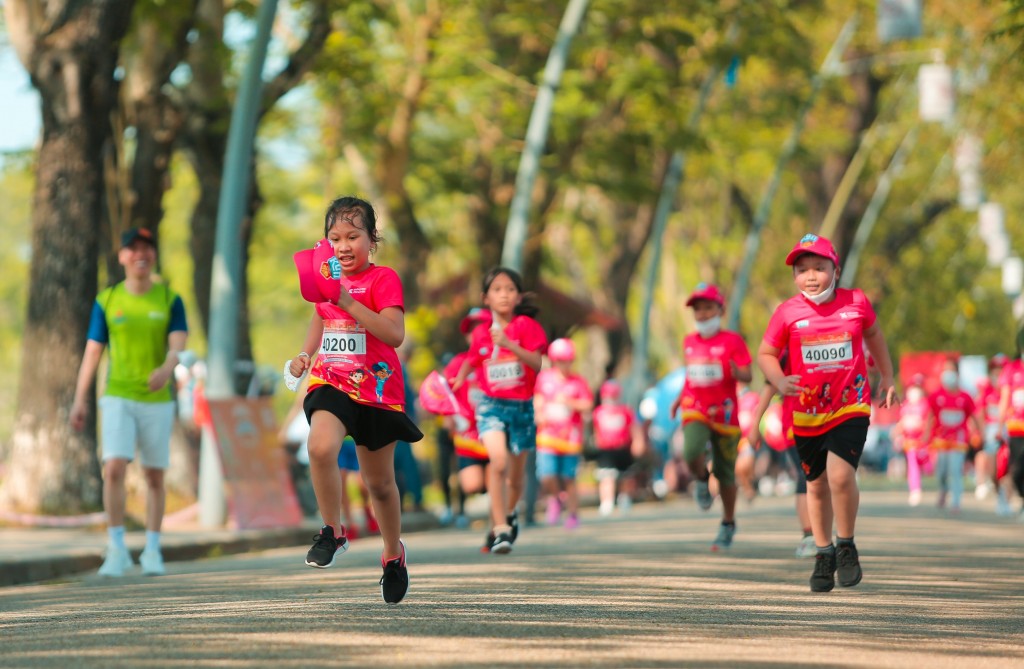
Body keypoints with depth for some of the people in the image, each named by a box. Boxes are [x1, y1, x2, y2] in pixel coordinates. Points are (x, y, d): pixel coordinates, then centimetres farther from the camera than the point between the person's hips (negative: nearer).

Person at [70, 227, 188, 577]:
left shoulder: (170, 300, 3)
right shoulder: (106, 301, 4)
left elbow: (178, 344, -9)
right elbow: (92, 351, 5)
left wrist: (167, 369, -32)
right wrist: (80, 399, 0)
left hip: (157, 400, 0)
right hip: (118, 398, 0)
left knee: (155, 476, 6)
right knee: (114, 469, -14)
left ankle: (152, 549, 17)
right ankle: (117, 549, -9)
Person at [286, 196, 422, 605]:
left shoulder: (383, 279, -8)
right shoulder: (325, 278, 9)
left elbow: (394, 333, -21)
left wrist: (349, 301, -27)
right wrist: (306, 354, 10)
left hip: (377, 391, -3)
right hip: (332, 383, 3)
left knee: (379, 482, 10)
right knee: (321, 447, -29)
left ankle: (393, 553, 35)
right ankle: (332, 532, -12)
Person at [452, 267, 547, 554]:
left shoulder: (526, 326, -5)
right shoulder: (480, 332, 3)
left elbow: (536, 362, -17)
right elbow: (471, 359, 21)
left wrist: (508, 344, -28)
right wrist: (458, 382, 2)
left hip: (522, 406, 0)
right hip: (491, 404, 0)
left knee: (515, 476, 12)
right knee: (498, 462, -23)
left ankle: (508, 513, 43)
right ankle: (501, 529, -23)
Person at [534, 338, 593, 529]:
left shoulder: (578, 382, 0)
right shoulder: (544, 377, 6)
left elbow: (587, 406, -6)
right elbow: (538, 398, 19)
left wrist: (569, 402, -21)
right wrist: (539, 412, 0)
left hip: (570, 438, -1)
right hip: (548, 435, 1)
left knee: (568, 479, 3)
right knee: (547, 478, -11)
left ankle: (573, 514, 22)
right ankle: (556, 498, 23)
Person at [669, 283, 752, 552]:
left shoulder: (732, 341, -5)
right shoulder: (689, 342, 9)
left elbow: (747, 376, -11)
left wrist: (737, 373, -32)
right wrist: (680, 398, 14)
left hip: (724, 414, -2)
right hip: (695, 411, 2)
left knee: (725, 472, 4)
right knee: (692, 454, -26)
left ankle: (728, 524, 22)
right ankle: (702, 480, 8)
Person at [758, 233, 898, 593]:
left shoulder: (856, 302, -4)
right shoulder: (787, 313, -8)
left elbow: (873, 335, 16)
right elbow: (766, 353, 3)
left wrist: (887, 378, 20)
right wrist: (779, 380, -17)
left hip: (851, 405, -2)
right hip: (806, 412, 2)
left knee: (840, 474, -20)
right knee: (817, 484, 13)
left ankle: (847, 546, 3)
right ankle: (824, 553, 33)